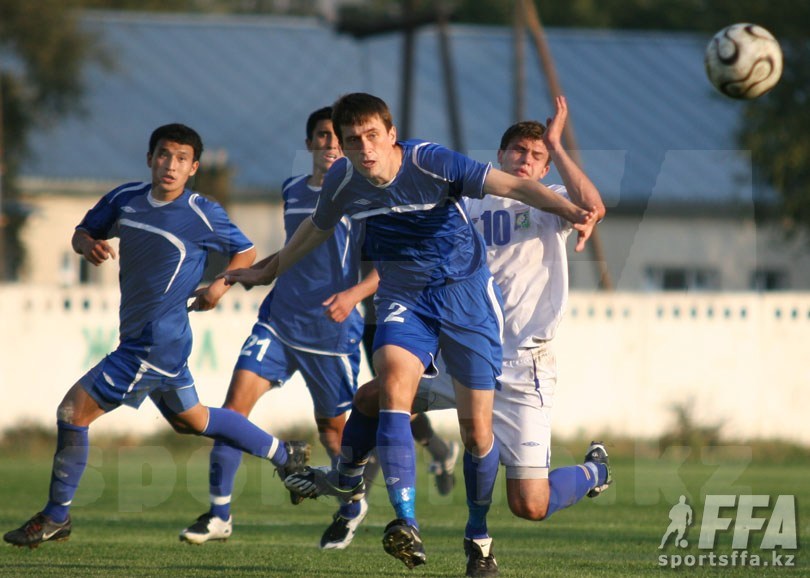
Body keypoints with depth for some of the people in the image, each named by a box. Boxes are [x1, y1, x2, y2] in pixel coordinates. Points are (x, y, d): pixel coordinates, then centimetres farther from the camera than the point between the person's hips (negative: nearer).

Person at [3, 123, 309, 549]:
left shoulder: (202, 215, -13)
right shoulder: (125, 199, 2)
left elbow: (245, 251, 2)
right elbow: (83, 231, 13)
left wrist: (218, 287, -14)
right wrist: (89, 245, -10)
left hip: (156, 343, -8)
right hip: (139, 336, 8)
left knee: (74, 409, -11)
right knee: (190, 419, 25)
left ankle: (56, 517, 2)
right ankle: (285, 458, 41)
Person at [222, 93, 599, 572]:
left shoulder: (431, 163, -21)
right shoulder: (343, 181, -7)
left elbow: (514, 185, -26)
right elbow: (317, 229, 16)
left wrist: (571, 211, -42)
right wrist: (267, 272, 29)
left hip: (464, 293, -3)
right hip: (403, 299, 3)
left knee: (477, 431, -3)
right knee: (394, 382, -28)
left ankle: (479, 536, 22)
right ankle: (407, 525, -31)